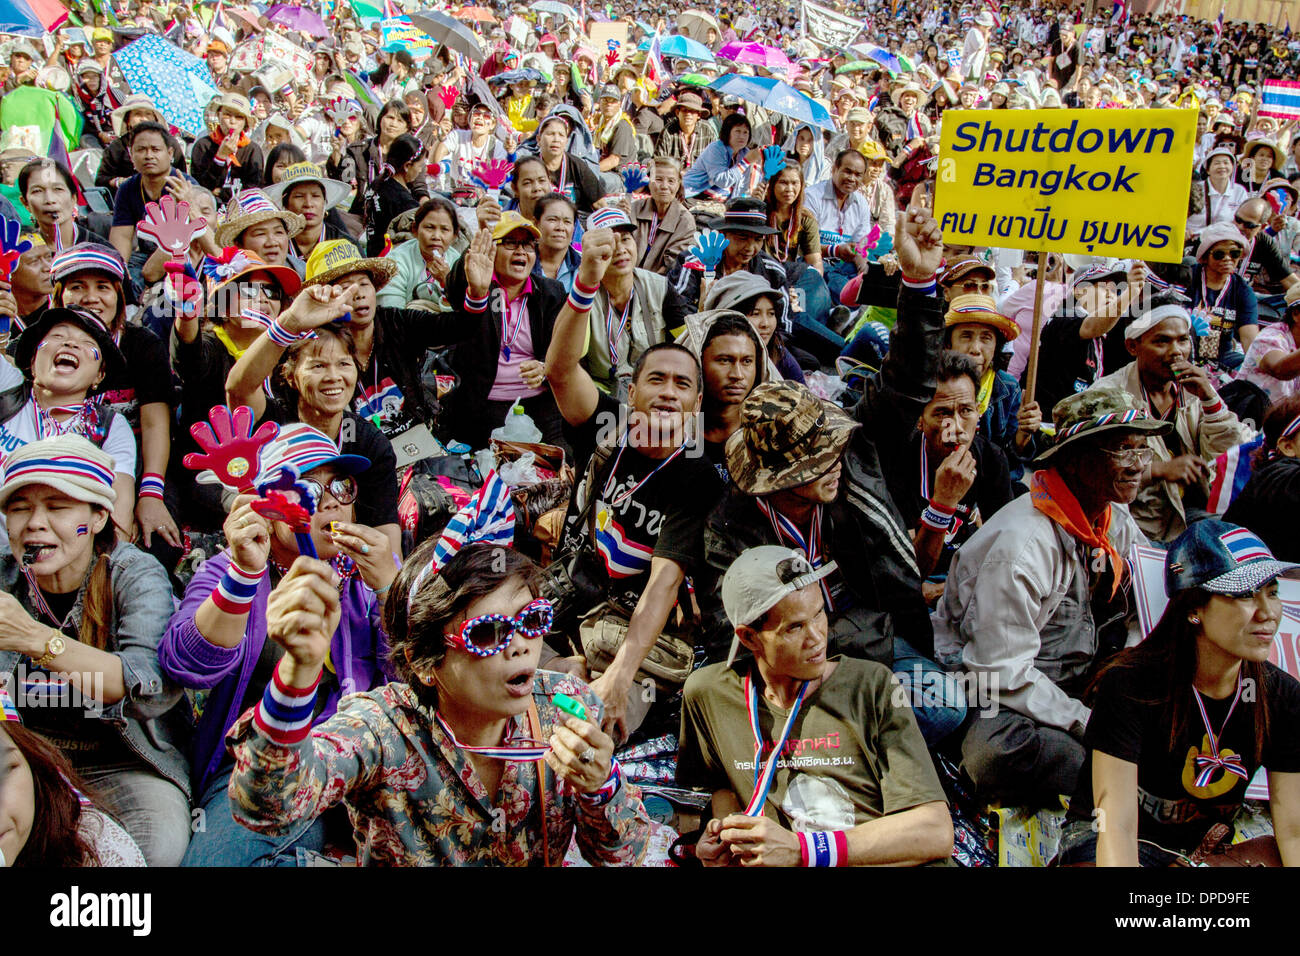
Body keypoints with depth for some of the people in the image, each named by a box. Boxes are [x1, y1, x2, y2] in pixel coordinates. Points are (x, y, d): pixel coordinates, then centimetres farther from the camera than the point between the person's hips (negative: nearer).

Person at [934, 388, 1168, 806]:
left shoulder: (1117, 524, 3)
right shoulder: (1021, 544, -23)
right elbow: (1002, 672, -23)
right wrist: (1092, 725, -22)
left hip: (1078, 684, 7)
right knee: (995, 748, -38)